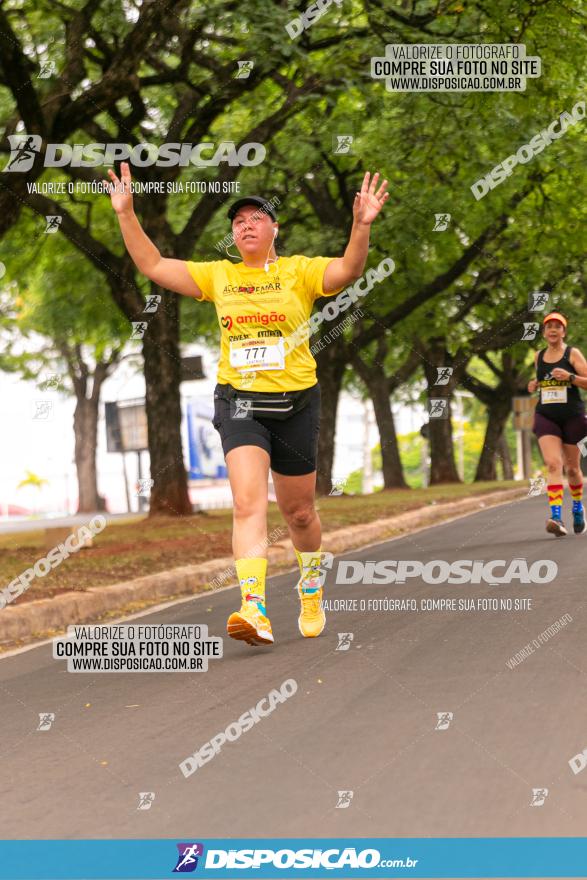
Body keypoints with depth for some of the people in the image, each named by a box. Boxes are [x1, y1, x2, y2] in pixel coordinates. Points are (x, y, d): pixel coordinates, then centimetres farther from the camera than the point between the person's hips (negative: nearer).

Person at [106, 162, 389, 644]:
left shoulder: (299, 271, 0)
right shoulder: (218, 276, 8)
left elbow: (348, 270, -17)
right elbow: (154, 266, 8)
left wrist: (362, 226, -33)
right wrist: (126, 214, 1)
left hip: (296, 404, -1)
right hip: (239, 403, 1)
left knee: (298, 512, 12)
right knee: (248, 502, -19)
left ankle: (312, 587, 40)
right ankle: (255, 612, -28)